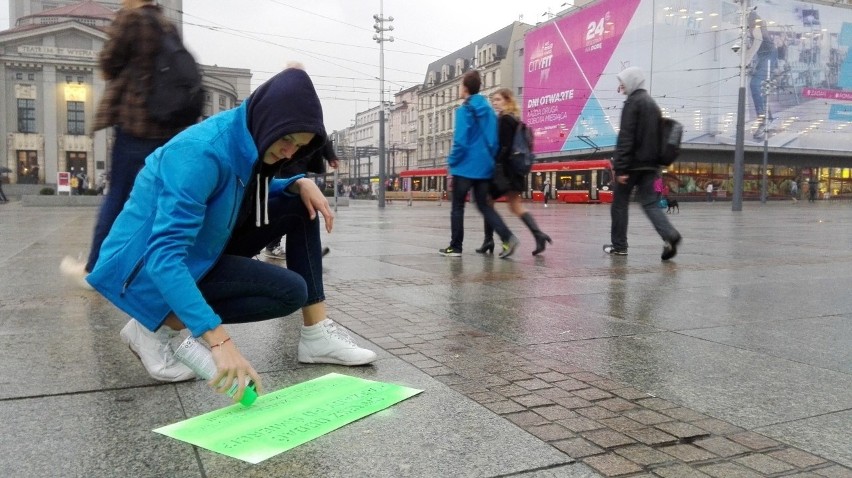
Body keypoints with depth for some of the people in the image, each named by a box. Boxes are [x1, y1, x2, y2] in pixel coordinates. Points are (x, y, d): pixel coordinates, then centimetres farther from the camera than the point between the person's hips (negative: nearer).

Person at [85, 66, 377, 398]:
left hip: (199, 247, 8)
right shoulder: (202, 151, -29)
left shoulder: (247, 142, -4)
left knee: (301, 206, -2)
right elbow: (163, 255, -36)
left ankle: (317, 334, -3)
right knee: (291, 291, -19)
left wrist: (300, 183, -4)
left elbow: (252, 194, 19)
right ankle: (158, 327, -9)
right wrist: (219, 340, -44)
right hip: (145, 265, -8)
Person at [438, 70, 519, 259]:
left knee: (457, 207, 7)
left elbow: (460, 140, -17)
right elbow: (494, 140, 11)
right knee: (484, 205, 11)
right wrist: (489, 158, 18)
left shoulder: (464, 110, -10)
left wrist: (452, 161, -7)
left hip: (465, 166, -6)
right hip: (484, 166, 6)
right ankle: (508, 238, -6)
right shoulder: (488, 110, 11)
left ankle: (455, 247, 13)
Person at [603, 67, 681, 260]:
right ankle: (669, 235, -18)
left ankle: (619, 245, 11)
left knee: (620, 202, 5)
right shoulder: (652, 103, 19)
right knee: (649, 202, 4)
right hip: (650, 164, 8)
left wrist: (621, 167, -20)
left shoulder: (633, 102, -8)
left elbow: (625, 137, -17)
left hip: (633, 163, -8)